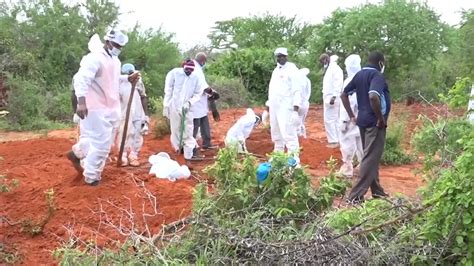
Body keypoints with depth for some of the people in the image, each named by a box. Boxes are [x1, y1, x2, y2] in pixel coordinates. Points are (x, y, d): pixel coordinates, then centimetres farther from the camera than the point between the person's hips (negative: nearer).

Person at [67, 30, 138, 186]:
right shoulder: (95, 58, -19)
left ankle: (77, 153, 41)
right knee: (101, 143, -2)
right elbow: (81, 79, -30)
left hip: (111, 108, 9)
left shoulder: (115, 61, 11)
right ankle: (91, 177, 14)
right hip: (97, 108, -9)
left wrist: (128, 79, 7)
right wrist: (81, 102, -42)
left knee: (104, 141, 21)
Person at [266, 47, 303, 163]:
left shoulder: (292, 69, -6)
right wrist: (269, 104, 19)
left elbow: (297, 89, -12)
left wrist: (296, 106, -20)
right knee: (276, 133, 15)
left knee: (289, 134, -13)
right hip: (275, 107, 8)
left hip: (286, 107, -8)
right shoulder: (276, 70, 18)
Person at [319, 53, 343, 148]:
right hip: (328, 98, 10)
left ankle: (334, 141, -7)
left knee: (329, 120, -10)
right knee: (334, 120, 10)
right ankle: (336, 139, 14)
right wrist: (325, 97, 14)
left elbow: (338, 84, -20)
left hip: (332, 98, -10)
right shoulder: (329, 69, 19)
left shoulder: (335, 68, -11)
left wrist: (334, 96, -26)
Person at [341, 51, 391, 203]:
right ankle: (355, 196, -8)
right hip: (375, 123, -9)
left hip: (363, 121, 9)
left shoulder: (359, 75, 11)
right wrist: (381, 118, -21)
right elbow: (373, 96, -32)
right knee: (370, 159, -6)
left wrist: (351, 116, 14)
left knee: (371, 157, 19)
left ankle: (376, 190, 31)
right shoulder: (377, 75, -14)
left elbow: (344, 94, 14)